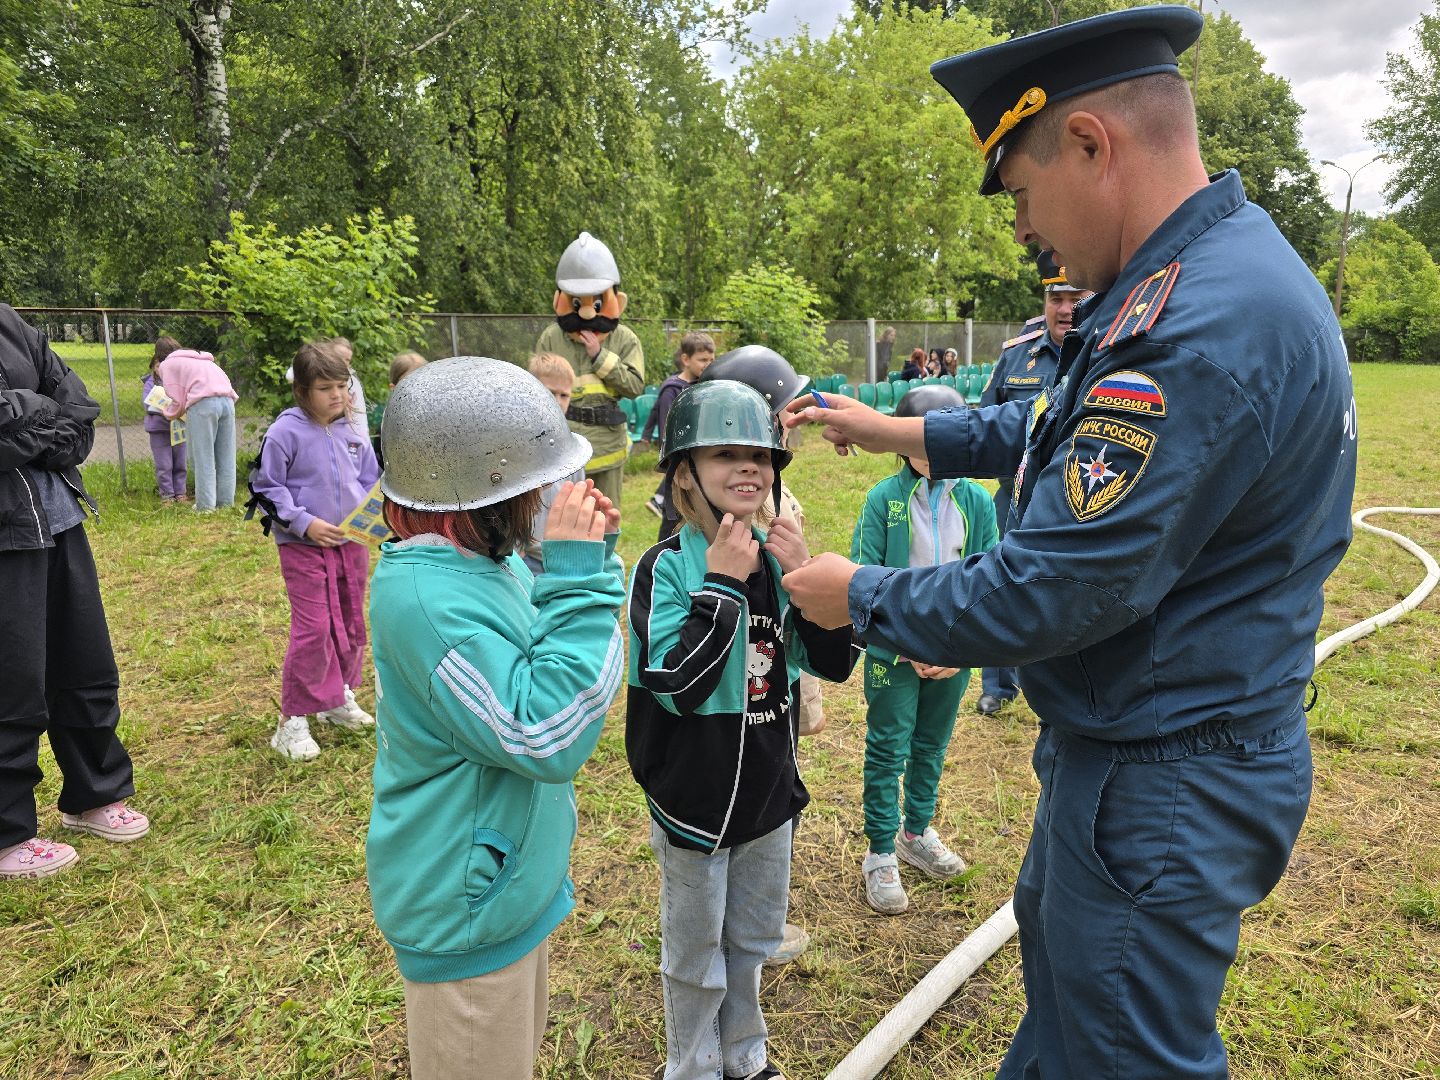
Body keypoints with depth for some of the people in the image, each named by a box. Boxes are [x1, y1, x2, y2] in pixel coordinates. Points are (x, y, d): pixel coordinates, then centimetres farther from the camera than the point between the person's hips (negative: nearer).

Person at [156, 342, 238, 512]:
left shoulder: (166, 365, 15)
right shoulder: (195, 359, 37)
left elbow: (178, 402, 6)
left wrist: (166, 413, 25)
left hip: (203, 403, -6)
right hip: (227, 400, 6)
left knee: (202, 458, 0)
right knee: (226, 457, 10)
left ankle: (206, 505, 1)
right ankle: (226, 502, 13)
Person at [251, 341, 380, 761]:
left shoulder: (353, 430, 3)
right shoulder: (287, 431, -12)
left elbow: (371, 481, 13)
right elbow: (267, 487, -8)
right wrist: (304, 522, -17)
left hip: (351, 541, 5)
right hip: (304, 546, -5)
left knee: (351, 625, 15)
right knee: (313, 630, -7)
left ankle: (338, 697, 35)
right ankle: (293, 721, 6)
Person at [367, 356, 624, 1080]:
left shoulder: (482, 559, -3)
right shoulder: (424, 594, -30)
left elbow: (541, 664, 10)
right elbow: (548, 737, -32)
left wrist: (589, 555, -5)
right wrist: (577, 573, -30)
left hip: (513, 882, 8)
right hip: (467, 910, -8)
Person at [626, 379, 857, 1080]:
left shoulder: (777, 559, -4)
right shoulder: (667, 568, -19)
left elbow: (834, 664, -4)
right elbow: (678, 686, -27)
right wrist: (720, 585, -30)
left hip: (770, 789, 5)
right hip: (695, 801, -5)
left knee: (752, 941, 25)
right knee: (696, 954, 16)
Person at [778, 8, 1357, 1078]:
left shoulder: (1202, 329, -31)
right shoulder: (1221, 264, 4)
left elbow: (1055, 592, -30)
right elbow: (1062, 428, 16)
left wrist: (862, 598, -15)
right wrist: (902, 432, 14)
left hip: (1164, 787, -10)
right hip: (1126, 749, 10)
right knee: (1054, 941, 31)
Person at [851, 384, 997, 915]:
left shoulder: (977, 502, -2)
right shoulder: (884, 499, -10)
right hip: (894, 652, -3)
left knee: (932, 746, 18)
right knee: (887, 750, 6)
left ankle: (917, 832, 39)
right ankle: (880, 854, 20)